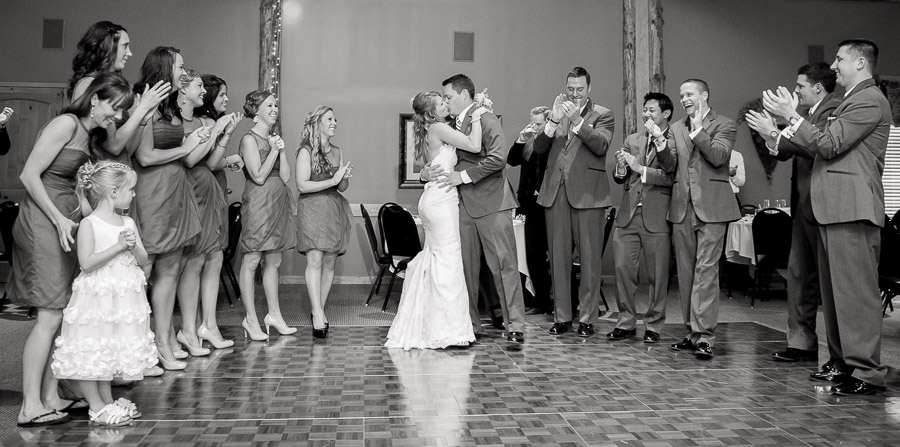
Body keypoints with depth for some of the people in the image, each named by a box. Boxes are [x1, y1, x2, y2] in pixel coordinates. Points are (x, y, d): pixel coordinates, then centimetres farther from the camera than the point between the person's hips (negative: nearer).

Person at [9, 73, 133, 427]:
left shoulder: (90, 134, 18)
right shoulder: (66, 124, -9)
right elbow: (29, 175, -14)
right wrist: (59, 219, -16)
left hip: (68, 222, 9)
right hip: (44, 222, -9)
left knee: (58, 315, 9)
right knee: (50, 316, -9)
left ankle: (50, 397, 16)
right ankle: (30, 407, -2)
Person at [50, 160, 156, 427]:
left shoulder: (128, 223, 7)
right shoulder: (89, 224, -11)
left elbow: (143, 259, 8)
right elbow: (86, 263, -19)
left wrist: (133, 246, -12)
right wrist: (118, 246, -21)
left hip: (125, 299, 6)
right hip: (97, 299, -6)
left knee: (112, 351, 16)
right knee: (90, 354, 1)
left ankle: (109, 402, 28)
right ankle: (97, 407, 14)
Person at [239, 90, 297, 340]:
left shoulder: (275, 139, 16)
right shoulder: (249, 139, -5)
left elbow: (286, 177, 7)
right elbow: (259, 177, -12)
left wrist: (282, 150, -3)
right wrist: (274, 151, -10)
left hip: (278, 203, 8)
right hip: (258, 203, -7)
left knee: (274, 261, 11)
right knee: (252, 261, -3)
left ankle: (274, 314, 18)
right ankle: (251, 320, 3)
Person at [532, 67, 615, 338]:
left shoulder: (602, 115, 6)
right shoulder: (557, 114, 16)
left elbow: (601, 145, -11)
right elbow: (539, 148, 5)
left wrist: (577, 120, -18)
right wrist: (553, 121, -9)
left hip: (587, 193, -3)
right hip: (555, 193, 4)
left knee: (589, 259, 0)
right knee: (558, 257, 7)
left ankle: (587, 318, 10)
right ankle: (561, 316, 16)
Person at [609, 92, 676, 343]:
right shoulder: (632, 140, 17)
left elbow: (672, 175, -13)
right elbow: (620, 179, 15)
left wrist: (641, 169, -19)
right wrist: (620, 169, -7)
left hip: (656, 216, -4)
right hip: (628, 214, 4)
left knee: (657, 275, 3)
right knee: (623, 269, 3)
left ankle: (653, 326, 16)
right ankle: (626, 323, 16)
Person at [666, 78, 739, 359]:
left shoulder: (724, 125, 3)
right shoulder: (677, 128, 18)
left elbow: (719, 157, -12)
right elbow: (667, 163, 6)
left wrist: (698, 130, -16)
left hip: (710, 207, -5)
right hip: (682, 207, 5)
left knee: (706, 270, -11)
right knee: (685, 272, 8)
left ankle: (704, 336, -10)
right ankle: (692, 332, 16)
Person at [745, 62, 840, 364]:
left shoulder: (833, 110, -10)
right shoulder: (808, 113, 18)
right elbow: (786, 153, 15)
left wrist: (775, 133, -20)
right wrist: (771, 137, -3)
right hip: (804, 204, 9)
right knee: (799, 273, 10)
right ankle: (802, 343, 18)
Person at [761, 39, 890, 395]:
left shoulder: (869, 100, -8)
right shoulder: (853, 101, 23)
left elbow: (830, 145, -15)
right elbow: (822, 149, 18)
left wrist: (792, 115, -9)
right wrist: (784, 125, 14)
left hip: (853, 209, -10)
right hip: (835, 209, 11)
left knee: (856, 290, -9)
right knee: (834, 290, 14)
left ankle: (867, 372, -4)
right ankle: (842, 361, 23)